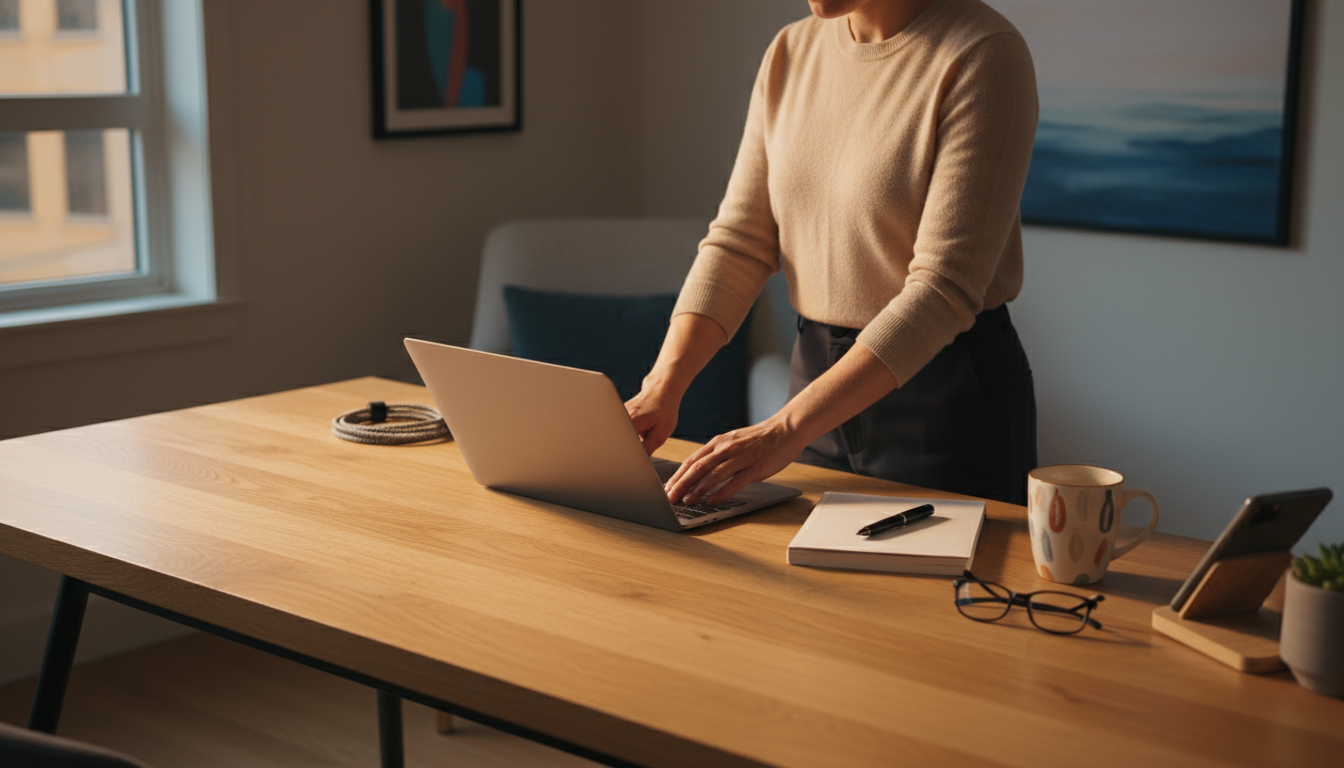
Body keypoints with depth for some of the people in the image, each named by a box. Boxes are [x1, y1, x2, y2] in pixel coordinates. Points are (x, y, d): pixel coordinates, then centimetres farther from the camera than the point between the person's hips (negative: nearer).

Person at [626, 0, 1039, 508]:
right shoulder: (791, 53, 3)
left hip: (947, 393, -5)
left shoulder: (983, 56, -18)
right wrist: (661, 387, -12)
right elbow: (739, 242, 1)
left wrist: (787, 429, -29)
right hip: (820, 376, 6)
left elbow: (944, 288, -24)